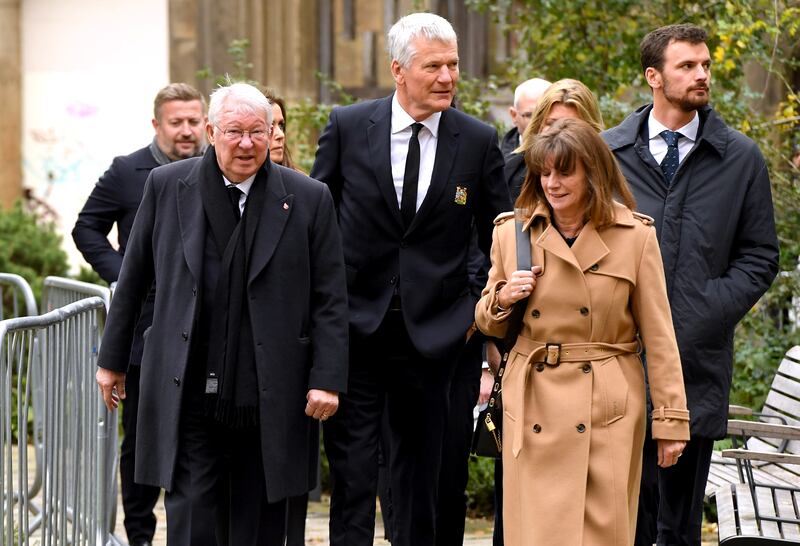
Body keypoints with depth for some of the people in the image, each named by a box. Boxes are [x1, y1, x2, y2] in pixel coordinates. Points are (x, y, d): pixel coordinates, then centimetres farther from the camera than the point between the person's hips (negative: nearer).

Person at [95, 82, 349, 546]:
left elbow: (330, 299, 1)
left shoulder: (309, 199, 1)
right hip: (188, 394, 0)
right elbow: (134, 280, 11)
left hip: (270, 398, 0)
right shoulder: (167, 186, 3)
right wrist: (113, 359, 14)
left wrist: (328, 379, -6)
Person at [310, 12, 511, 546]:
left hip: (433, 332, 1)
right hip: (353, 322, -1)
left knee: (420, 466, 12)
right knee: (352, 467, -1)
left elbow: (500, 237, 7)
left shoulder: (479, 141, -1)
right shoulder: (348, 127, -3)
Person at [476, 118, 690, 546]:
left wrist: (671, 419, -2)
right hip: (533, 405, 2)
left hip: (609, 406, -2)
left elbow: (658, 334, 0)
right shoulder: (511, 233, 5)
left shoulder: (635, 236, -2)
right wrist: (502, 300, -7)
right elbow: (488, 325, 16)